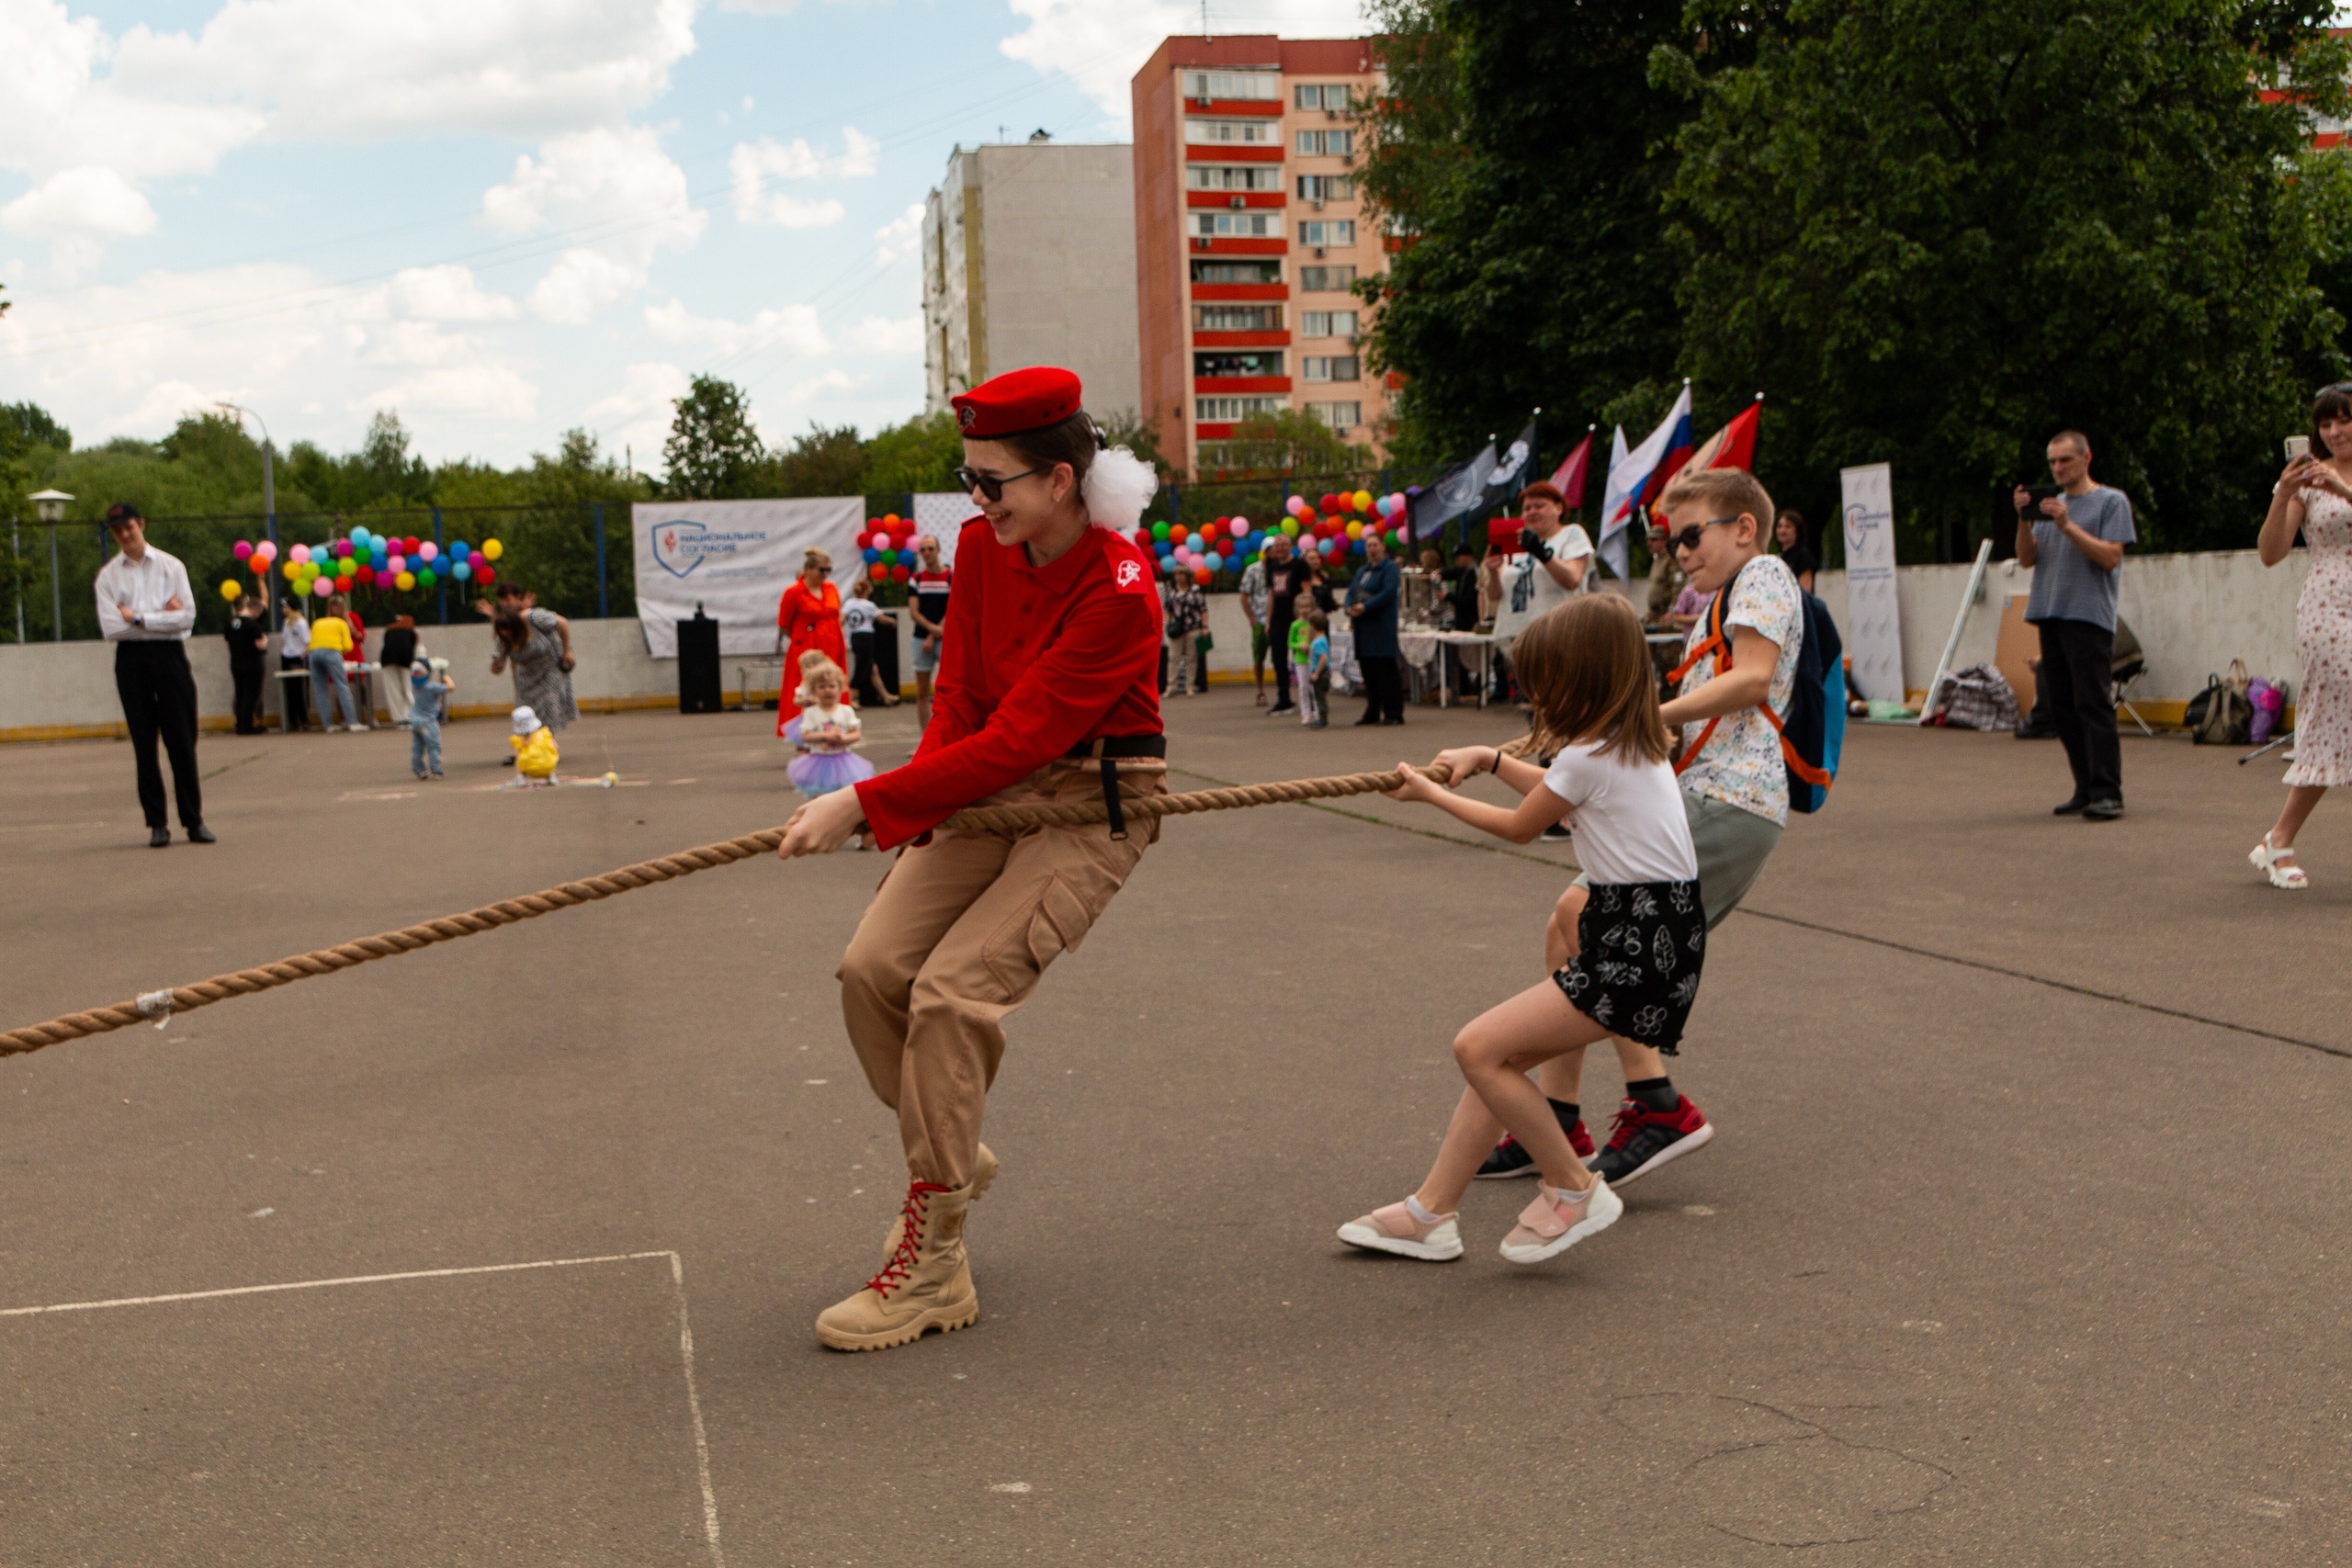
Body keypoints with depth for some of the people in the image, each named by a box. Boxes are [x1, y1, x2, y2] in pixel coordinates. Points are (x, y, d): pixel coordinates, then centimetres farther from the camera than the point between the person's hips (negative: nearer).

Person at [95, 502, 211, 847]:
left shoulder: (171, 566, 6)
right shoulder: (108, 576, 6)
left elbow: (187, 617, -5)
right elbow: (111, 627, -7)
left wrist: (138, 617, -8)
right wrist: (163, 616, -7)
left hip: (170, 655, 0)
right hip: (131, 660, 1)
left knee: (183, 741, -2)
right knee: (144, 744, 2)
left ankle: (194, 820, 4)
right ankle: (157, 823, 7)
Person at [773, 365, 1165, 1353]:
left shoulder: (1119, 593, -25)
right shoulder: (982, 547, -2)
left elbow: (1016, 739, -27)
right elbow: (959, 695, 3)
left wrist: (866, 806, -28)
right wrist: (915, 815, -14)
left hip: (1094, 807, -7)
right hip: (995, 787, 7)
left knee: (955, 988, -20)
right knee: (873, 966, -6)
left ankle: (931, 1269, -8)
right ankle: (953, 1156, 21)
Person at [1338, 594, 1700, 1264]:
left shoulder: (1588, 757, -14)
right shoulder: (1633, 743, 14)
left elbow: (1519, 827, 3)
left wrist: (1431, 793, 15)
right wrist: (1491, 760, 36)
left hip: (1642, 950, -10)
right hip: (1642, 933, 10)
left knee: (1479, 1048, -13)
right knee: (1498, 1054, 9)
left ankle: (1572, 1190, 1)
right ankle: (1429, 1212, 14)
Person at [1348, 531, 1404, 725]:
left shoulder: (1389, 567, -3)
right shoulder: (1362, 570, 21)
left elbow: (1388, 593, -16)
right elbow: (1351, 591, 17)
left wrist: (1365, 607, -20)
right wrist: (1350, 607, -5)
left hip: (1382, 626, -8)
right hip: (1362, 625, 8)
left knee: (1386, 670, -9)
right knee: (1367, 670, 8)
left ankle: (1393, 713, -7)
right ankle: (1372, 713, 14)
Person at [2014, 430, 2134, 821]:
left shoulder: (2112, 501, 3)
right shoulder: (2049, 505, 20)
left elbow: (2110, 557, -8)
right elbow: (2026, 559, 12)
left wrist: (2068, 526, -14)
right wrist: (2024, 519, -2)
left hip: (2089, 617, -6)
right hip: (2050, 616, 6)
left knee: (2094, 707, -11)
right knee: (2063, 708, 6)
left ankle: (2107, 793, -11)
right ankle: (2085, 788, 12)